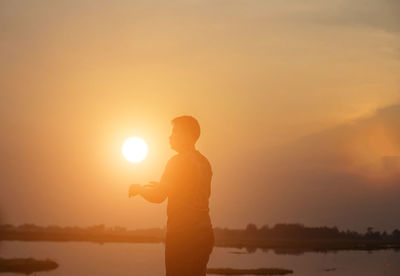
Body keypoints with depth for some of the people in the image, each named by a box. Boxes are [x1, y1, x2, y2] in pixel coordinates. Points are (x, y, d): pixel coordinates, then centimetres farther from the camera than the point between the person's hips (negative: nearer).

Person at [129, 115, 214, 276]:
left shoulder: (178, 161, -10)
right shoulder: (204, 162, 14)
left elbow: (157, 197, -12)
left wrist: (138, 189, 7)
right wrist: (163, 187, 30)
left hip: (182, 234, -8)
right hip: (204, 233, 8)